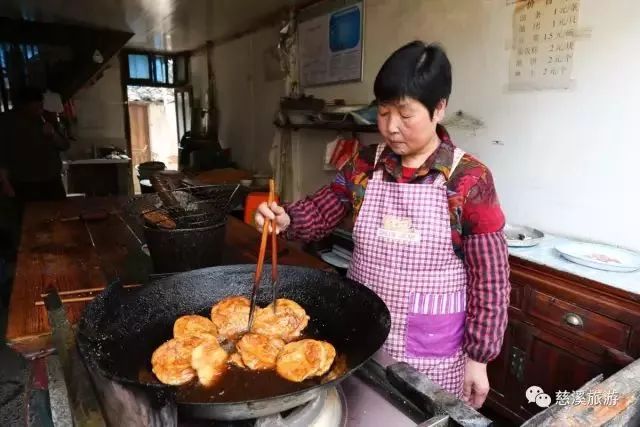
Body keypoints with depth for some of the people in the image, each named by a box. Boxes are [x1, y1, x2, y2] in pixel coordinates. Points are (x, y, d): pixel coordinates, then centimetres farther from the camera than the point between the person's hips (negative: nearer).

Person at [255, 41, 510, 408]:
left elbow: (489, 279, -10)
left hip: (435, 349, -3)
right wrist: (285, 220, -14)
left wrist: (478, 356, -7)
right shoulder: (363, 166, -3)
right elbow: (320, 213, 7)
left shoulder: (470, 179, -14)